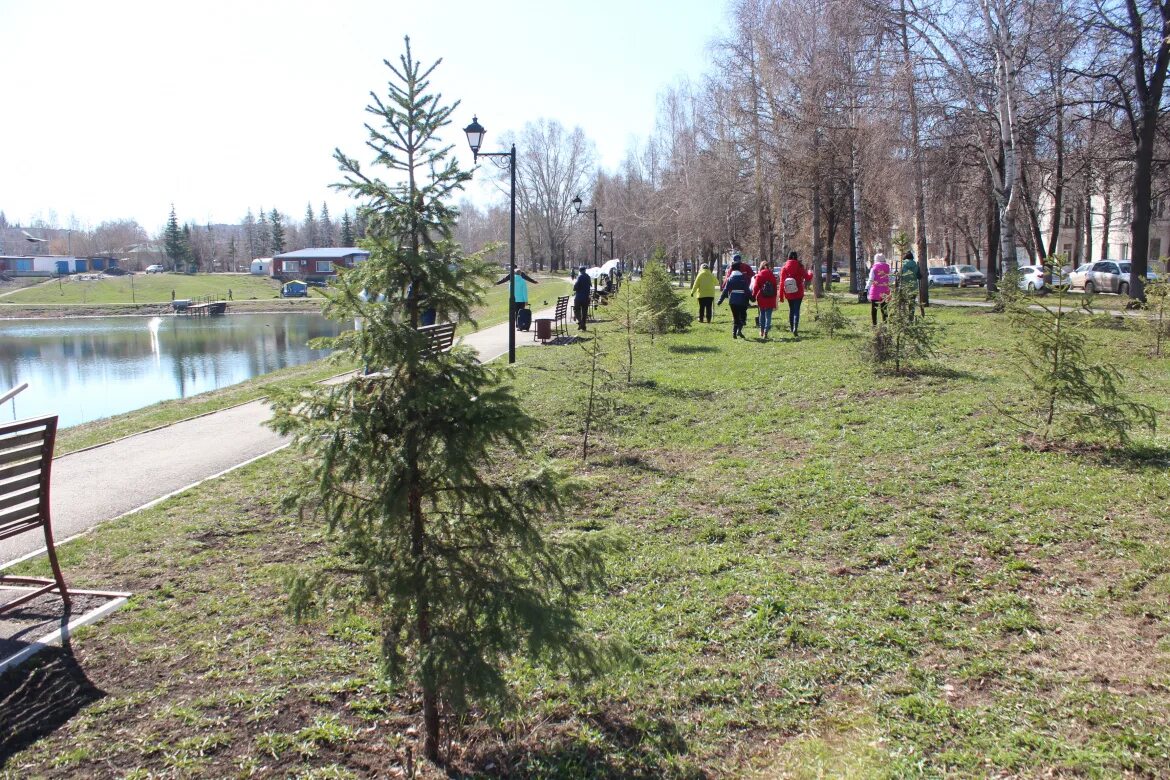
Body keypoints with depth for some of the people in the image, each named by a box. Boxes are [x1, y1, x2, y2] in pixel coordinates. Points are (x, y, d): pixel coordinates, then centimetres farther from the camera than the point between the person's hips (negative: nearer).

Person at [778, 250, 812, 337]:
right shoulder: (800, 267, -7)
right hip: (798, 293, -2)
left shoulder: (784, 268, -2)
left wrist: (781, 295, 1)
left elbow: (781, 282, -3)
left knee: (791, 310, 18)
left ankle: (791, 328, 27)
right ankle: (795, 328, -21)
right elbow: (807, 278, -2)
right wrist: (810, 273, 21)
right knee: (796, 310, -4)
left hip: (788, 293, 2)